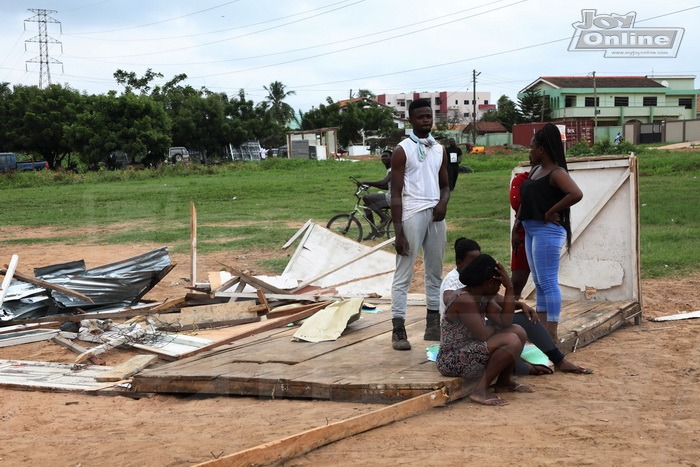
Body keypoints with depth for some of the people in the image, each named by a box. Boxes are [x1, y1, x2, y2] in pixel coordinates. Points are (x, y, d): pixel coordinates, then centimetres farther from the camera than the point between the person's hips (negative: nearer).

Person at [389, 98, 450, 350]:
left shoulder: (440, 150, 12)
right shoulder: (402, 151, -4)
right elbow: (396, 194, -7)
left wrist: (443, 203, -6)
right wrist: (398, 233, -13)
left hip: (436, 215, 6)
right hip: (412, 215, -6)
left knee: (435, 272, 10)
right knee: (403, 275, -4)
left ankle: (433, 325, 17)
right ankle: (398, 330, -4)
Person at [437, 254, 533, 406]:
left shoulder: (485, 298, 7)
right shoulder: (463, 299, -22)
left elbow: (505, 322, -3)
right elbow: (482, 335, -25)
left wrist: (509, 288, -7)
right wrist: (494, 327, -3)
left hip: (471, 351, 10)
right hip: (453, 361, -10)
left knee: (518, 331, 9)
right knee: (512, 341, -22)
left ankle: (504, 381, 18)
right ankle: (481, 390, -20)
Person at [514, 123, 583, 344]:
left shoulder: (556, 173, -12)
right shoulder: (535, 170, 15)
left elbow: (576, 194, -28)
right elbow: (525, 200, 24)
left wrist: (550, 212, -21)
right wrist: (517, 224, 14)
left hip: (547, 231, -10)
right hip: (531, 230, 10)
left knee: (547, 282, -8)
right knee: (539, 282, 12)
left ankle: (552, 334, -6)